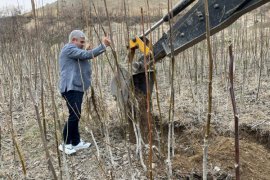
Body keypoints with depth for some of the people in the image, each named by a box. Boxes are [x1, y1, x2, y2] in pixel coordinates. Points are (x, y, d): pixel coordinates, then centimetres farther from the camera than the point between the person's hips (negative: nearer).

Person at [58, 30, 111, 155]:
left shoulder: (74, 51, 23)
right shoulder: (69, 49, -11)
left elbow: (79, 66, 25)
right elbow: (87, 55, -23)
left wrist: (86, 52, 12)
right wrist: (103, 46, -20)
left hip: (76, 87, 11)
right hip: (71, 88, -11)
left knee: (76, 116, 11)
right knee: (74, 116, -11)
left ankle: (76, 142, 18)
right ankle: (65, 144, 0)